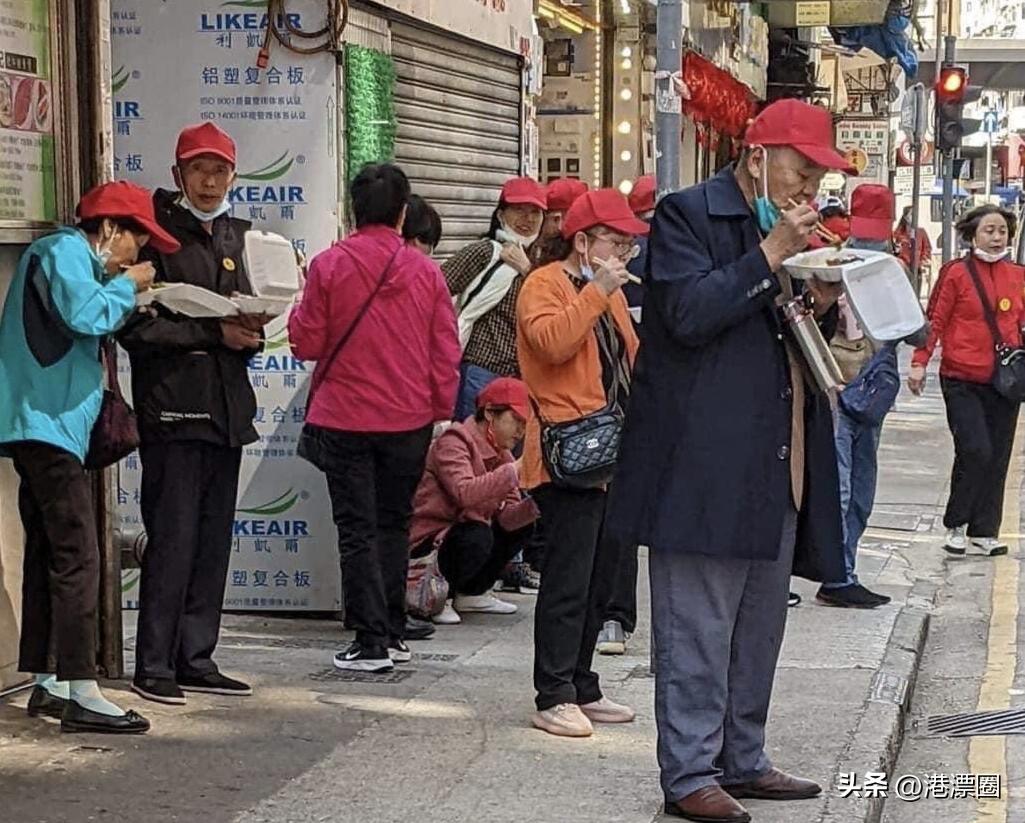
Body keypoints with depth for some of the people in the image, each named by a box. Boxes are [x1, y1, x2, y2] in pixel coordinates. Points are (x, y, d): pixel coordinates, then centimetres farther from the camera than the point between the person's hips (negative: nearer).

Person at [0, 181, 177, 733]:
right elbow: (84, 316, -23)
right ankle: (80, 693, -16)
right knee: (76, 557, -14)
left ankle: (46, 684, 19)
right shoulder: (64, 250, -8)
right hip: (48, 423, -11)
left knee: (49, 555, 13)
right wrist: (126, 288, -7)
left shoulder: (70, 255, 23)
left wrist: (120, 294, 13)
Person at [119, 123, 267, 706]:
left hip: (227, 407, 7)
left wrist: (252, 331, 2)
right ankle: (154, 666, 2)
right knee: (173, 538, -6)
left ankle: (196, 659, 17)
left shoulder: (234, 236, 17)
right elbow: (138, 327, -12)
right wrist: (216, 334, -15)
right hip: (173, 408, -7)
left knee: (214, 541, 9)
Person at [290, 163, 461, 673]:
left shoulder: (329, 266, -9)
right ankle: (393, 632, 21)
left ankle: (372, 643, 2)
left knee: (357, 529, 3)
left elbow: (307, 344, -5)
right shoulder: (425, 271, -2)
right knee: (394, 524, 17)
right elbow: (446, 351, 1)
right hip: (410, 419, 3)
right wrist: (440, 409, 12)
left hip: (345, 419, -2)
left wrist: (301, 308, 14)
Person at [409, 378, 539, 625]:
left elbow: (507, 517, -2)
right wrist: (514, 470, -36)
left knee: (524, 527, 6)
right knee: (477, 538, -33)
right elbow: (464, 493, -37)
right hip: (426, 541, -9)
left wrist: (534, 503, -21)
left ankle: (472, 593, 13)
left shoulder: (501, 453, 9)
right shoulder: (454, 442, -17)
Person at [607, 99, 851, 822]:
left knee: (760, 627, 14)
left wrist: (823, 306, 5)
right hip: (706, 466, -8)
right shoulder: (687, 215, -5)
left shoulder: (785, 231, 19)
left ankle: (743, 761, 24)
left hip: (777, 468, 9)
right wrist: (769, 256, -17)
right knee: (699, 628, -4)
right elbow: (688, 313, -20)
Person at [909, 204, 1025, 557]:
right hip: (963, 380, -4)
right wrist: (919, 363, -9)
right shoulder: (957, 273, -4)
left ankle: (985, 531, 16)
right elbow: (935, 321, -3)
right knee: (976, 451, -13)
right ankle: (956, 525, 7)